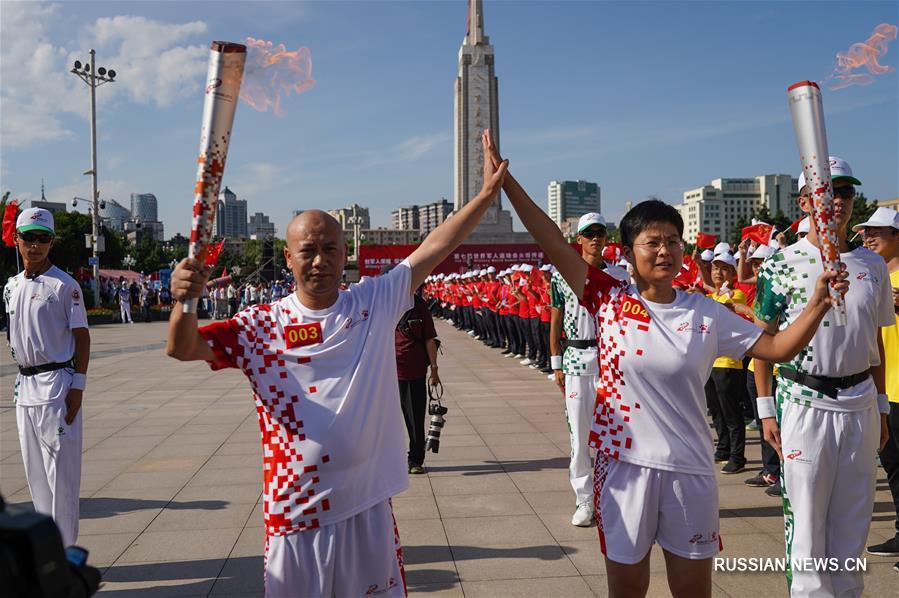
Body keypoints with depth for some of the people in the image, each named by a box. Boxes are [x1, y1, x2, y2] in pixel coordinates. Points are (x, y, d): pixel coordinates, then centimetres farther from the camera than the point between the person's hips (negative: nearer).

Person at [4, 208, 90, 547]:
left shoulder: (64, 285, -8)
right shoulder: (11, 286, 12)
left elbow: (82, 336, -9)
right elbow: (13, 337, 17)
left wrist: (77, 387, -14)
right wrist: (20, 381, 7)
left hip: (56, 382, -7)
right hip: (24, 384, 7)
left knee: (60, 470, -5)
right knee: (34, 470, 14)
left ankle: (63, 551, 3)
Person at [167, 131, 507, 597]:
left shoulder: (376, 303, 0)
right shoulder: (260, 327, -4)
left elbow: (433, 248, 0)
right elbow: (183, 349, -13)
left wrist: (486, 194, -3)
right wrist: (183, 301, -33)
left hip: (369, 507, 1)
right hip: (296, 515, -1)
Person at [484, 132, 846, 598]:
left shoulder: (706, 314, 1)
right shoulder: (609, 300, -4)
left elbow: (778, 347, 2)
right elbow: (551, 241, -8)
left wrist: (818, 303, -13)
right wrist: (506, 180, -11)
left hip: (689, 469, 1)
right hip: (622, 463, -1)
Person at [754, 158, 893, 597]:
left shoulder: (872, 265, 8)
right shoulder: (781, 265, -5)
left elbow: (876, 339, 14)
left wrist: (881, 405, 13)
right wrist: (766, 409, -6)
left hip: (860, 404, 4)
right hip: (804, 401, -4)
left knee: (852, 519, 12)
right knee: (805, 518, 2)